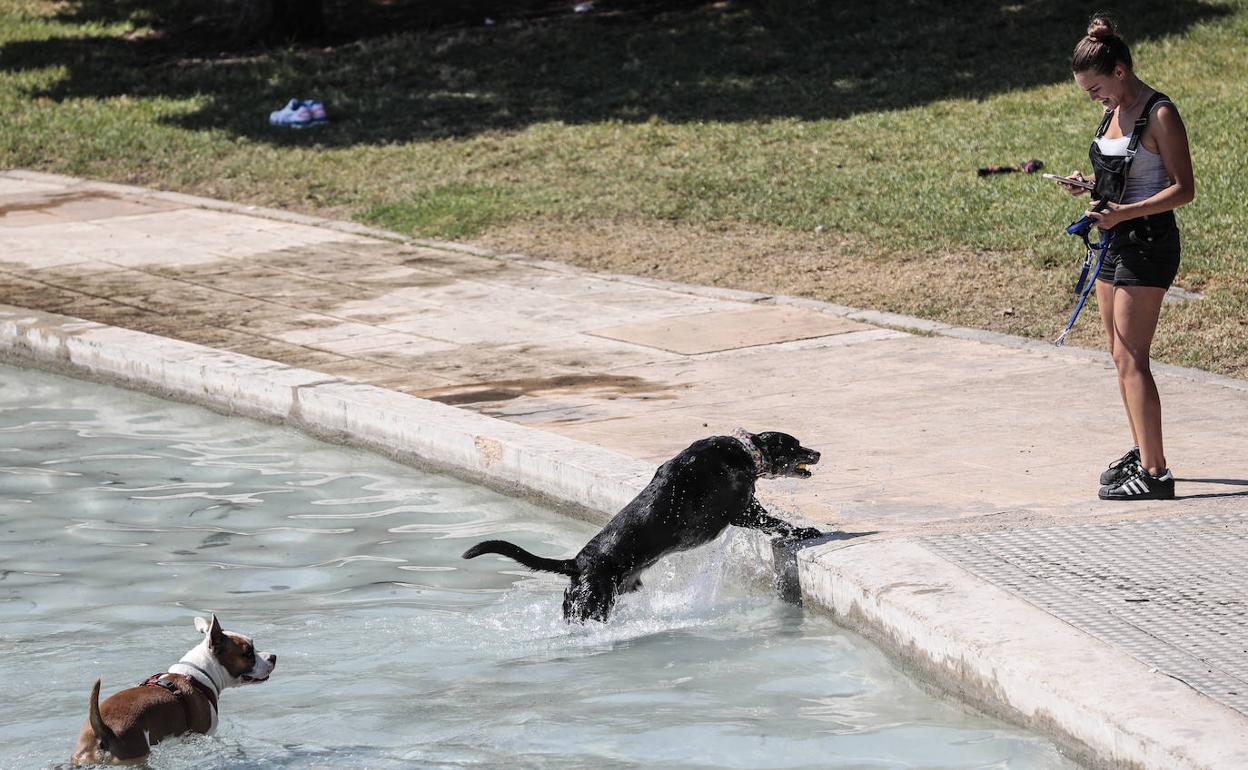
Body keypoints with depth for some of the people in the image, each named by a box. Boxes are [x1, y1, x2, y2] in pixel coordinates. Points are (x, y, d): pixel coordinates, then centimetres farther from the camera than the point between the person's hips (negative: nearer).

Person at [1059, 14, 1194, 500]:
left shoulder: (1159, 115, -14)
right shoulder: (1115, 112, 11)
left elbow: (1183, 189, -16)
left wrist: (1124, 213, -25)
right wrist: (1089, 185, 3)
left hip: (1147, 242, -9)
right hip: (1115, 242, 9)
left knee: (1131, 360, -12)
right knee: (1121, 357, 12)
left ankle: (1155, 474, -13)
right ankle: (1142, 454, 23)